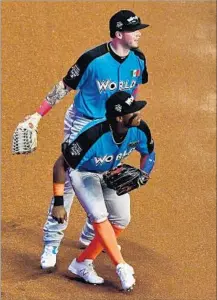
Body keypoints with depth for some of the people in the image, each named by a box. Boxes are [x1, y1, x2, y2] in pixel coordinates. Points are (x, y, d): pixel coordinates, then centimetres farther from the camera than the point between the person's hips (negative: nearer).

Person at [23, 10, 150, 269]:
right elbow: (65, 86, -14)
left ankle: (91, 235, 28)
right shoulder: (93, 58, -23)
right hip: (82, 124, -5)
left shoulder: (138, 60, -8)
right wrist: (39, 114, -16)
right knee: (68, 181, -7)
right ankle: (51, 243, -1)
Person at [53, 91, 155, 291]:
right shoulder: (93, 136, -41)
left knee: (121, 220, 3)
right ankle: (121, 267, -19)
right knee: (99, 216, -24)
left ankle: (82, 263, 13)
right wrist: (58, 203, -28)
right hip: (83, 172, -6)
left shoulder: (139, 129, -26)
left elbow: (149, 154, -1)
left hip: (112, 172, 6)